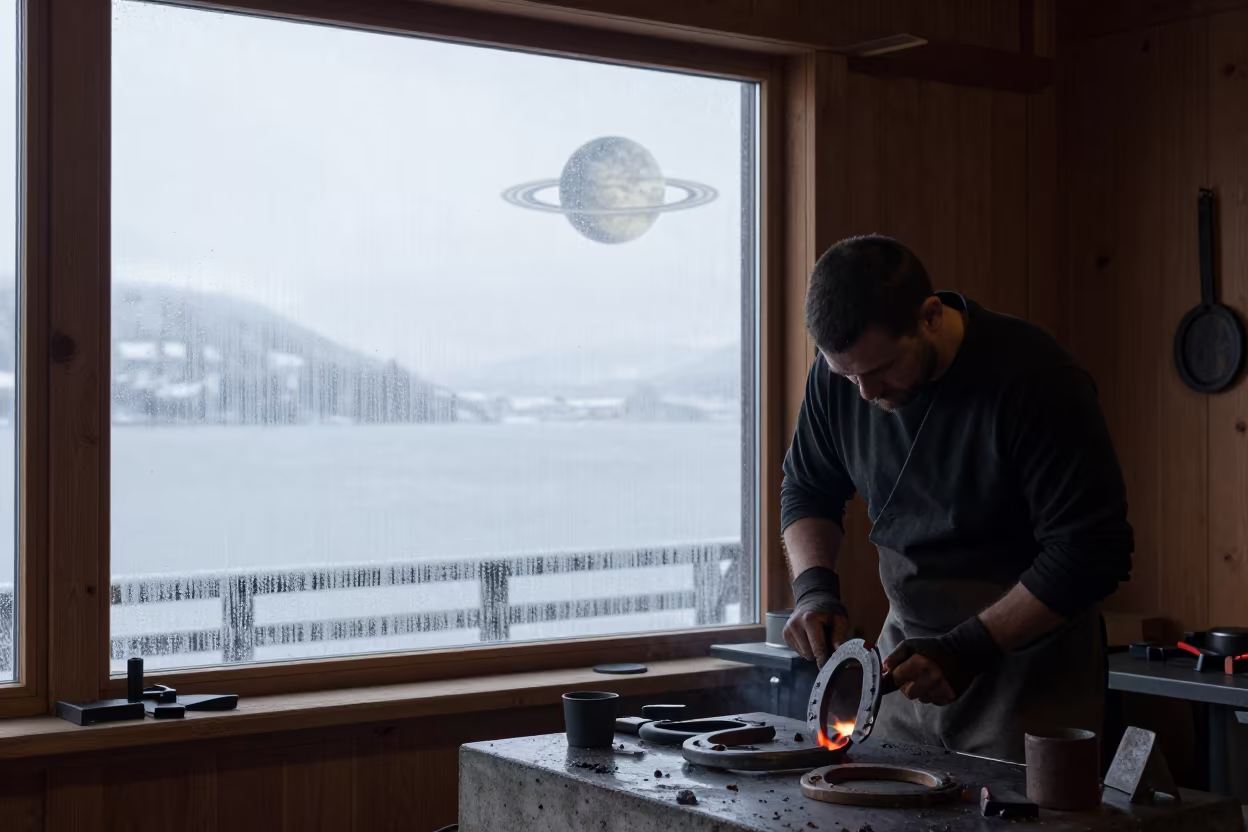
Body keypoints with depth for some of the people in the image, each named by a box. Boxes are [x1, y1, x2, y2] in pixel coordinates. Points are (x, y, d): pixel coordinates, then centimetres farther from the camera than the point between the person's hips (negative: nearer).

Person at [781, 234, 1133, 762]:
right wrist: (814, 587, -9)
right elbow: (806, 490, 10)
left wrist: (968, 650, -24)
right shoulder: (838, 374, -6)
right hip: (909, 655, 5)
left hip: (1029, 673, -5)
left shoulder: (1033, 378, -22)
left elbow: (1093, 552, -21)